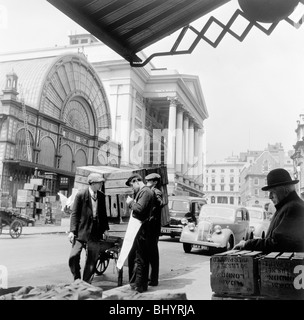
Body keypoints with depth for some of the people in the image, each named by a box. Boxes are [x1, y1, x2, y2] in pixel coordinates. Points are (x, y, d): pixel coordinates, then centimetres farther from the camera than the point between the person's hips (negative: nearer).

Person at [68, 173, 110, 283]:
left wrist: (105, 228, 6)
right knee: (73, 257, -11)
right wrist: (72, 231, -14)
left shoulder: (101, 196, 6)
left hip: (95, 232, 4)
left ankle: (86, 283, 20)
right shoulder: (81, 195, -6)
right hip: (81, 231, -4)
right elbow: (74, 214, -7)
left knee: (91, 260, 7)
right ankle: (76, 279, 11)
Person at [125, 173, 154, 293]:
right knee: (132, 256, 18)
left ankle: (140, 285, 7)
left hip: (142, 229, -10)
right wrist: (131, 202, 6)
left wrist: (131, 202, -10)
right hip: (137, 228, 10)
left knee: (140, 258, -2)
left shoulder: (146, 191, -14)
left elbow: (140, 208, -25)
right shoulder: (140, 192, 18)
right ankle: (133, 282, 30)